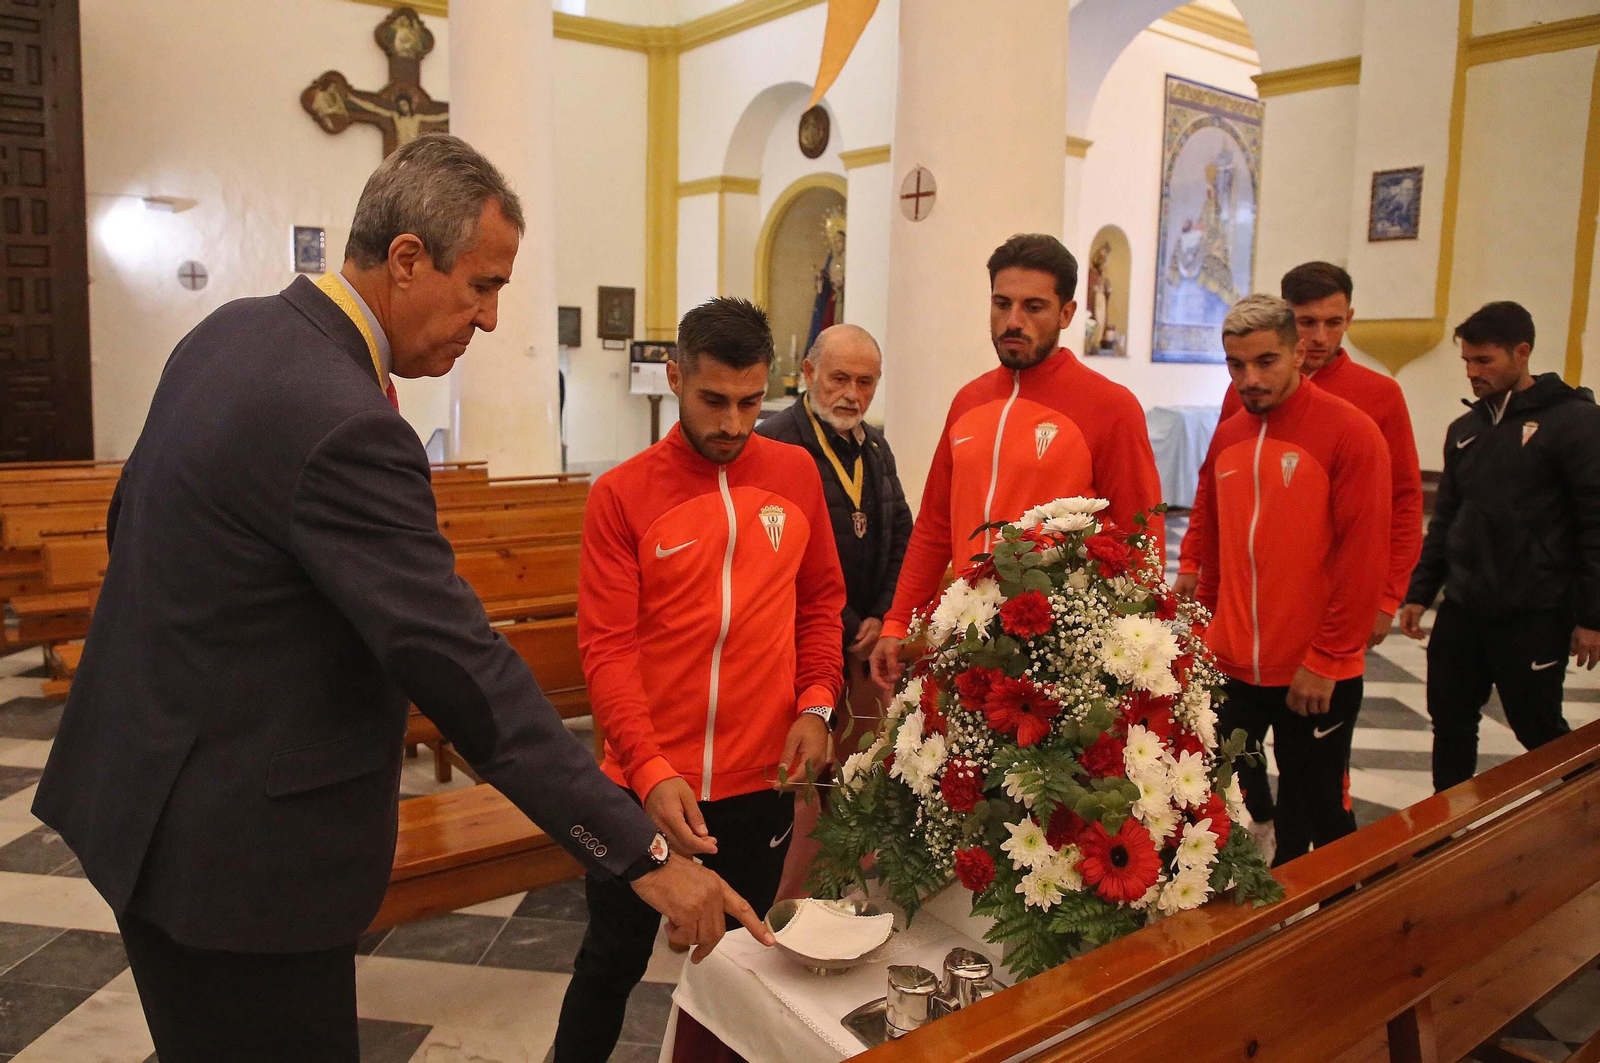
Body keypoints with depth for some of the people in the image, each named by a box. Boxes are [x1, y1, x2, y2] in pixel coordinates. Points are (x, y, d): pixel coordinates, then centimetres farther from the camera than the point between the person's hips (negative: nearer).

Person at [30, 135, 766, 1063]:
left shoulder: (231, 333, 2)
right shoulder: (341, 424, -28)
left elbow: (132, 521, 14)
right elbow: (461, 665, -30)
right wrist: (643, 856, -25)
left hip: (147, 792, 10)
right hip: (237, 845, -10)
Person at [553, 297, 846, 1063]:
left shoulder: (796, 474, 1)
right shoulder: (621, 494, -8)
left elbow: (821, 600, 9)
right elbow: (607, 648, -13)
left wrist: (816, 703, -6)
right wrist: (651, 770, -24)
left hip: (760, 783, 2)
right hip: (646, 781, -2)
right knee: (613, 958, 16)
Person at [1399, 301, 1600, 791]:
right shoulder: (1465, 429, 12)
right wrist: (1418, 593, 13)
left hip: (1533, 617, -6)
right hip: (1462, 610, 6)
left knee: (1539, 731, 5)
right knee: (1450, 724, 10)